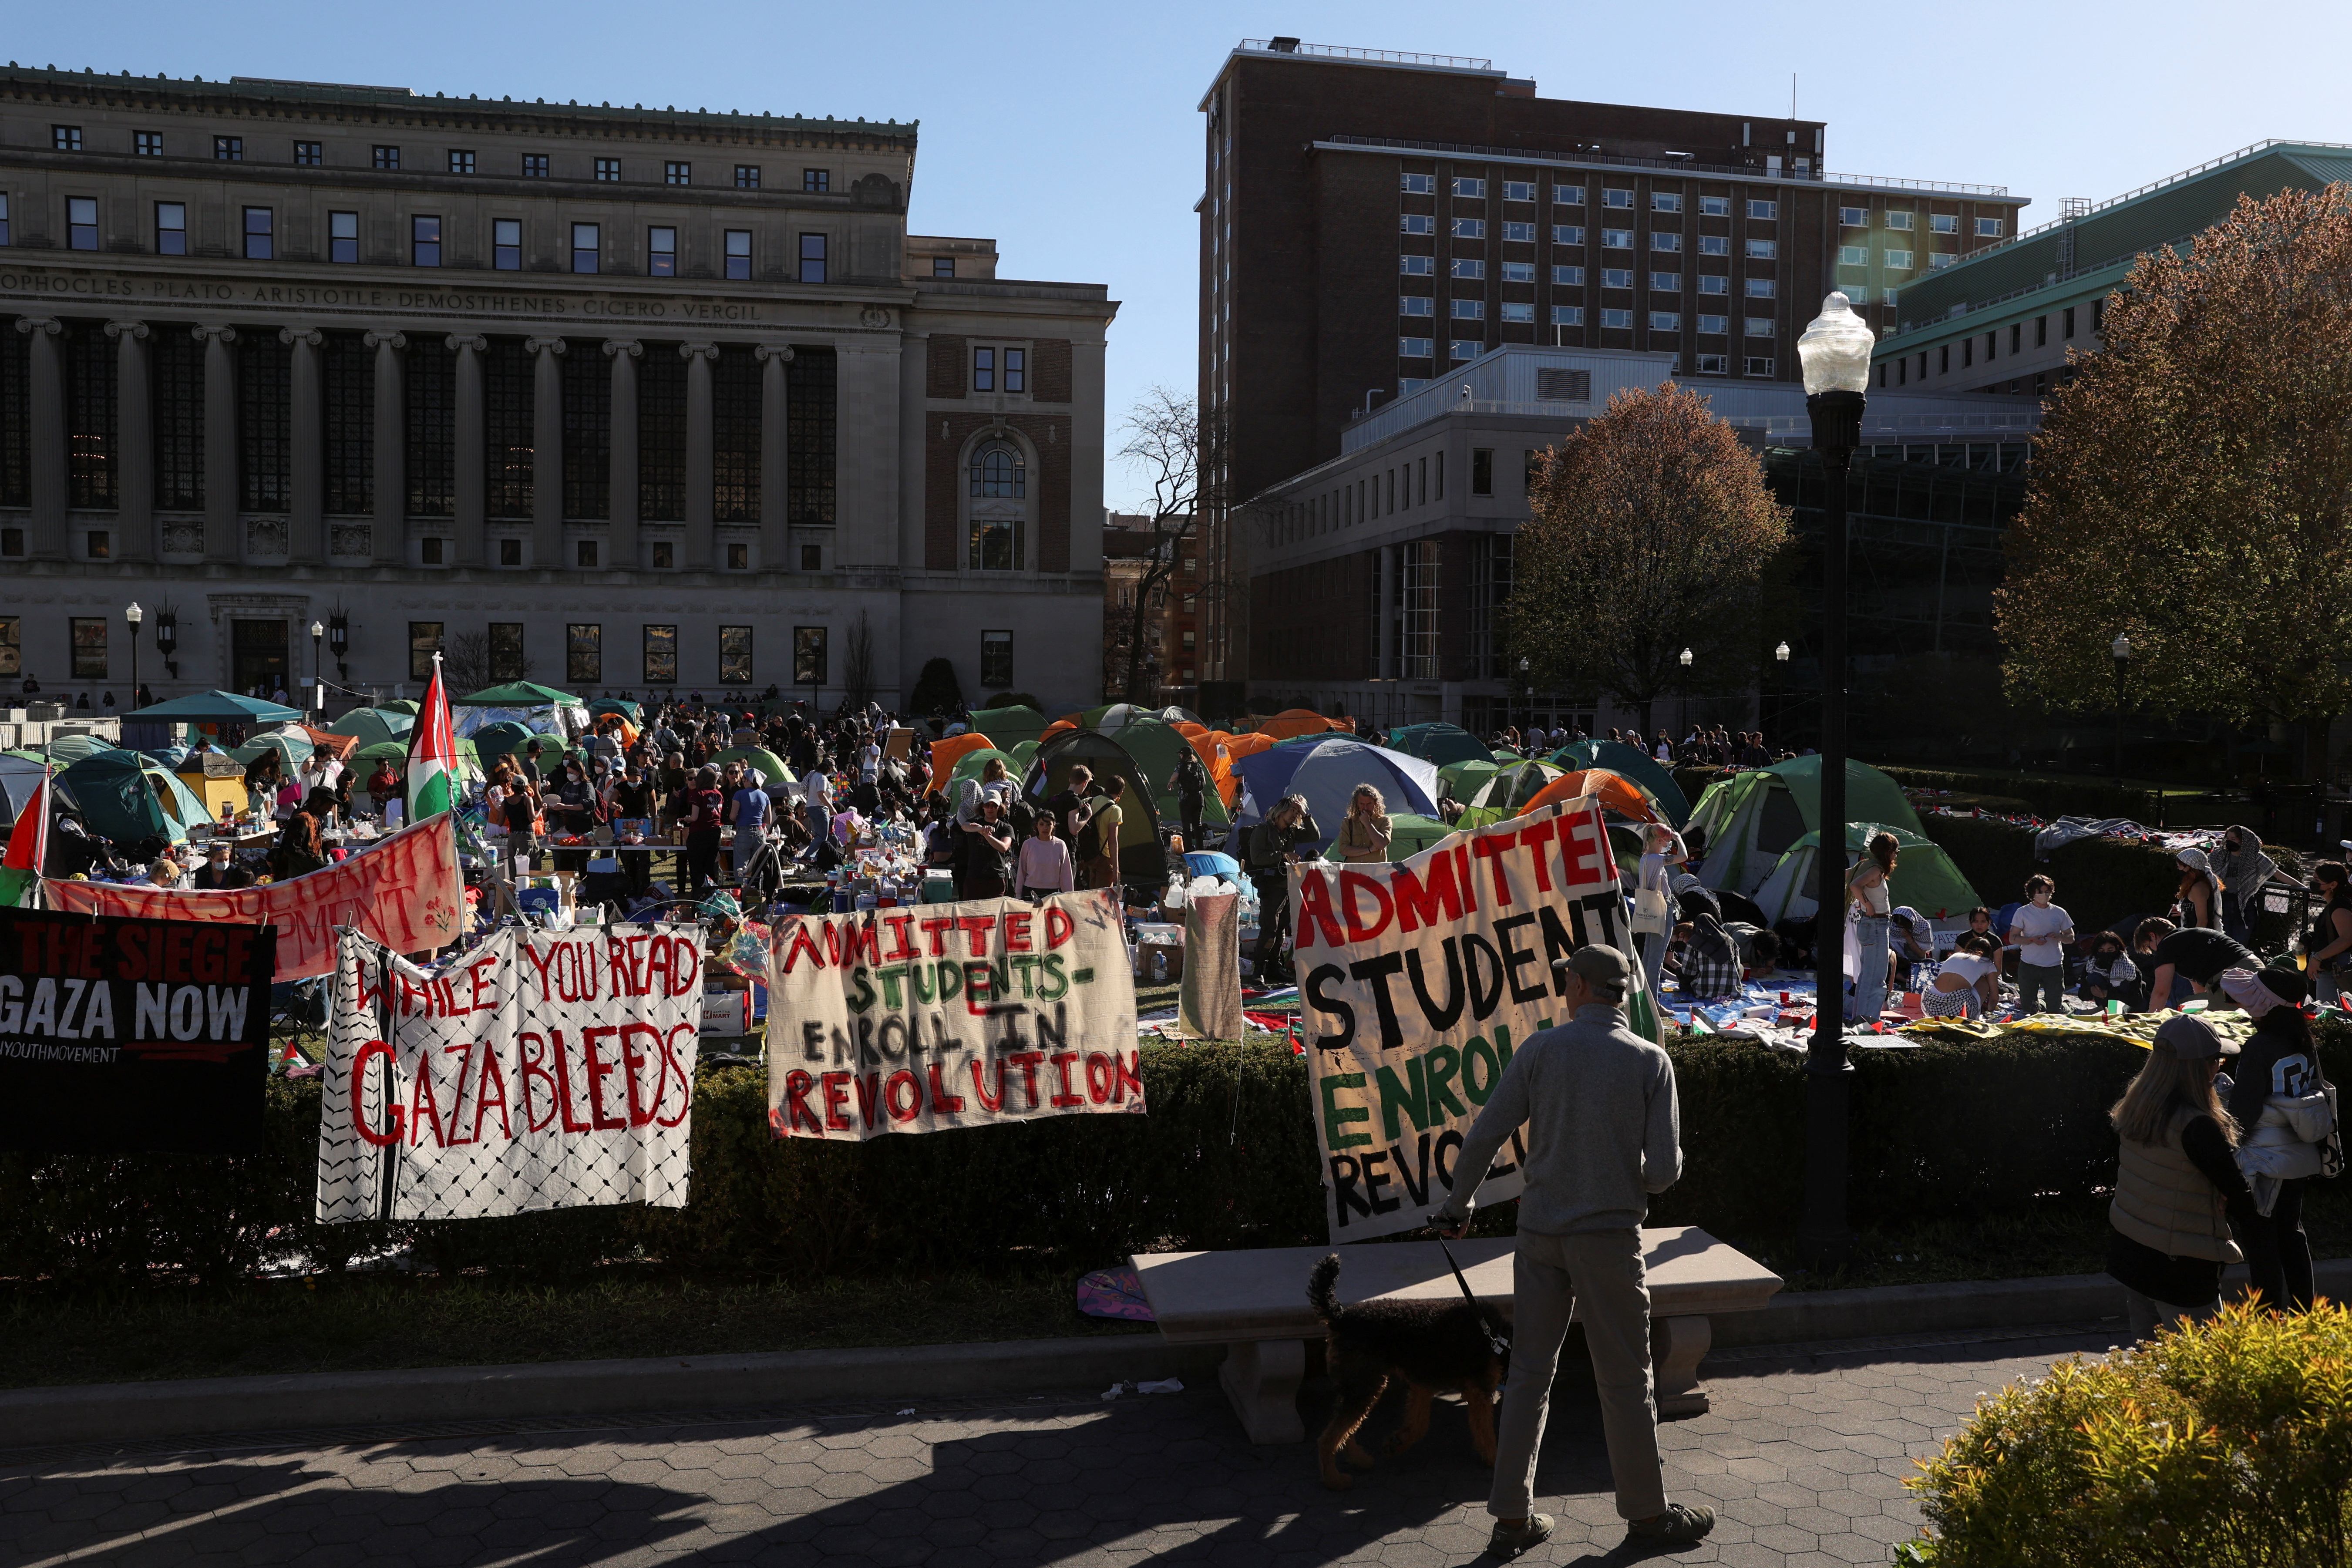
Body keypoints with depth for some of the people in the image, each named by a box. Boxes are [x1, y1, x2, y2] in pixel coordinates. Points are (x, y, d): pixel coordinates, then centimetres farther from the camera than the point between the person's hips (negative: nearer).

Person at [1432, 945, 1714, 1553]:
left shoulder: (1540, 1050, -4)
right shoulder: (1650, 1061, -6)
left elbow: (1483, 1139, -4)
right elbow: (1664, 1169, -8)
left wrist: (1457, 1207, 10)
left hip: (1540, 1232, 2)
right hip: (1610, 1235, -2)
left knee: (1530, 1372, 10)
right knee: (1625, 1378, 11)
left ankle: (1513, 1517, 16)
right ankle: (1647, 1509, 25)